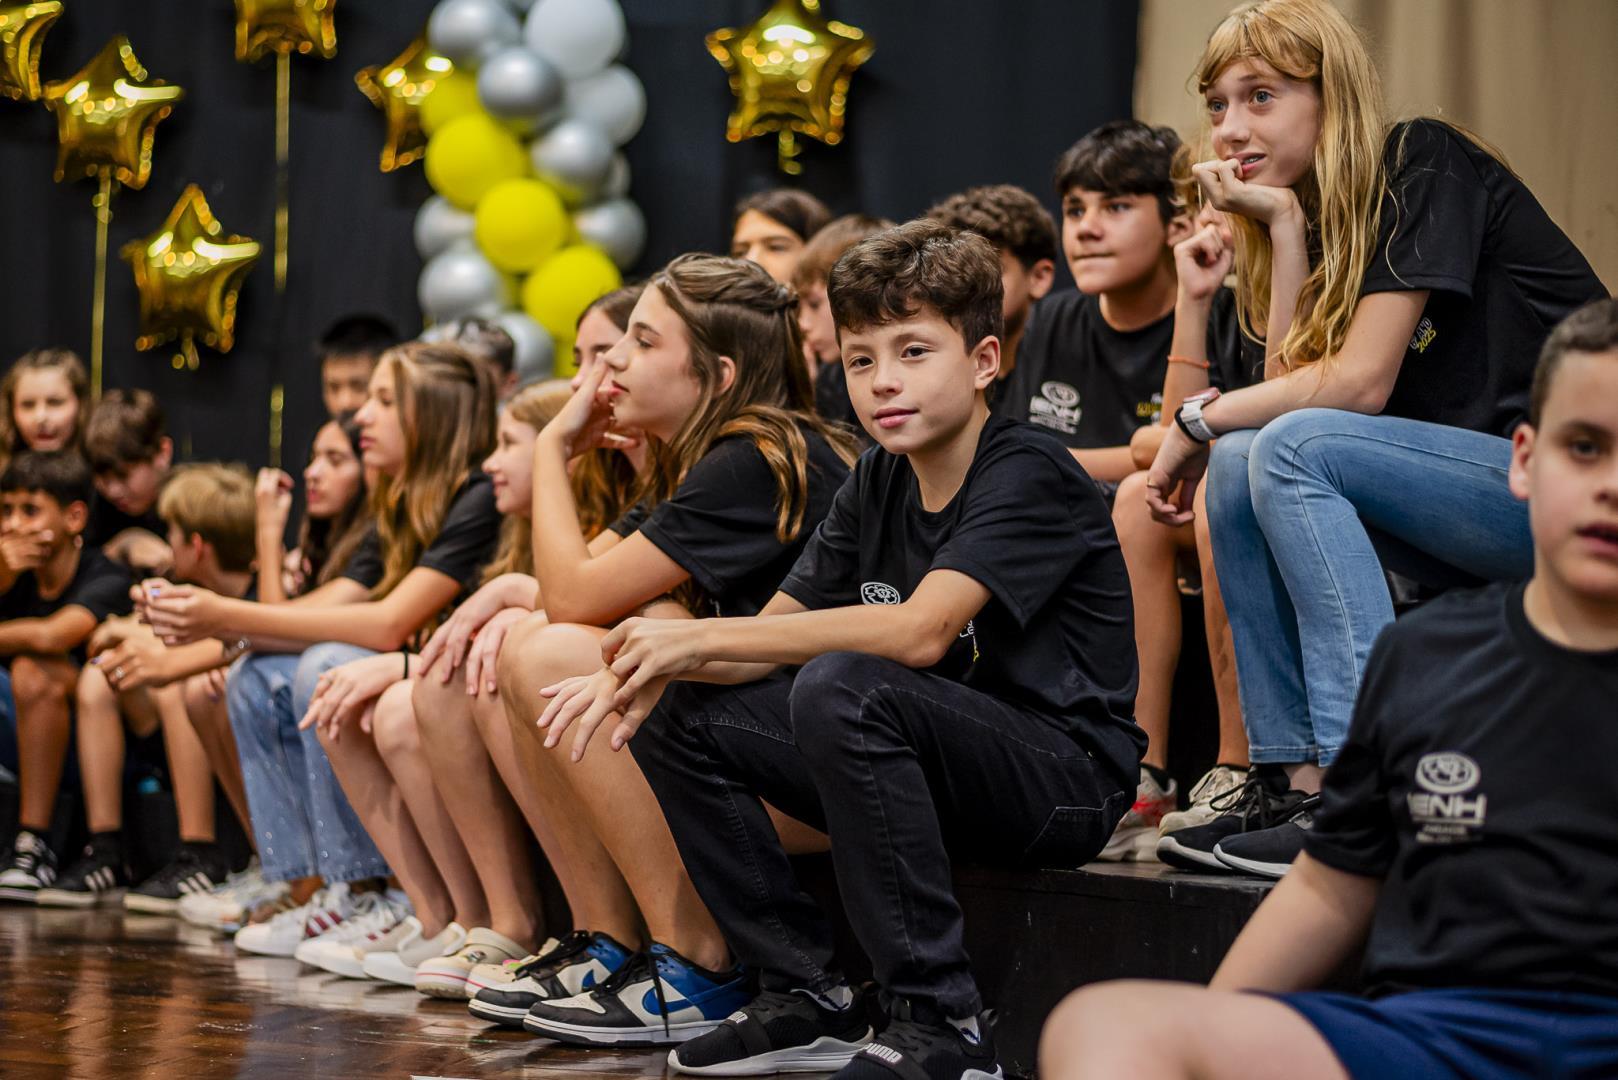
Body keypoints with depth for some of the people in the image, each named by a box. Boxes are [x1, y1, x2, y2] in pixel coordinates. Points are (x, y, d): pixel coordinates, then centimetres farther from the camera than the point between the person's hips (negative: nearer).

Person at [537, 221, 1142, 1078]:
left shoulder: (1028, 473, -15)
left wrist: (700, 636, -26)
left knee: (842, 687, -33)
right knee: (679, 716, 1)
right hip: (941, 769, 8)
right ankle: (806, 998, 4)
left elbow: (920, 630, -30)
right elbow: (777, 631, 5)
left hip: (1067, 776, -8)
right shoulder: (879, 482, 8)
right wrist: (651, 669, -17)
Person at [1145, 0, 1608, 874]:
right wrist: (1284, 222, -4)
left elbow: (1362, 381, -17)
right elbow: (1290, 379, -1)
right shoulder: (1325, 218, 14)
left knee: (1292, 448, -24)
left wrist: (1199, 416, -7)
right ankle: (1293, 778, -10)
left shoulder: (1423, 165, -9)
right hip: (1479, 495, 8)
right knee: (1238, 465, -7)